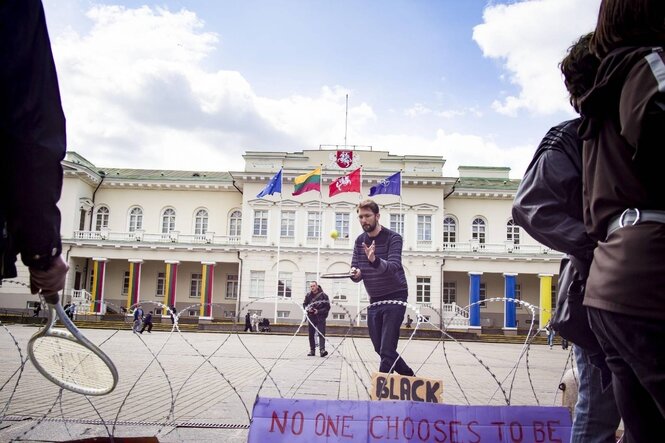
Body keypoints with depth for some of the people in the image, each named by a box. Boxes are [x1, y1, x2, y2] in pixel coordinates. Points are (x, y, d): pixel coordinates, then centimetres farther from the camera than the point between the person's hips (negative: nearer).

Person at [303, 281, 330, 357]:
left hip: (320, 317, -4)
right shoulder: (308, 295, 7)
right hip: (311, 317, 4)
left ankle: (322, 350, -20)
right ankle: (312, 350, 16)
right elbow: (304, 304, 18)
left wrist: (318, 311, -15)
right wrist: (307, 309, -4)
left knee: (321, 334, -13)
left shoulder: (323, 295, -5)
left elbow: (327, 307, -5)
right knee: (311, 334, 8)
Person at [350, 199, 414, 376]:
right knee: (380, 348, 13)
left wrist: (375, 260, -48)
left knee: (387, 350, -13)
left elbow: (393, 267, -28)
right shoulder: (360, 241, 5)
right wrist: (356, 273, -22)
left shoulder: (393, 238, -13)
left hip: (394, 298, -7)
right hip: (374, 300, 7)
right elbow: (356, 274, 2)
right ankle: (409, 376, 33)